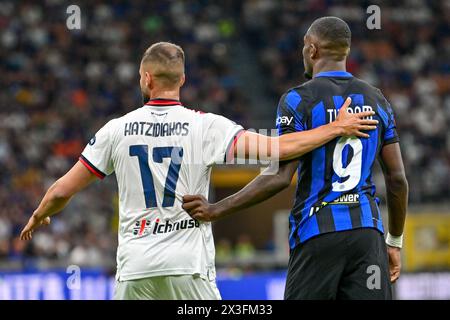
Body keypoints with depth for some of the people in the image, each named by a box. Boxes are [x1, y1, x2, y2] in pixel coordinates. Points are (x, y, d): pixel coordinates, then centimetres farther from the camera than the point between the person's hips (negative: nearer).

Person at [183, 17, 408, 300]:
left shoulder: (298, 100, -5)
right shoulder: (377, 100, 11)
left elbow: (280, 177, -13)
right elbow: (397, 178, 10)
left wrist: (217, 210, -10)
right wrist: (395, 242, 20)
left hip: (318, 233, -4)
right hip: (367, 231, 4)